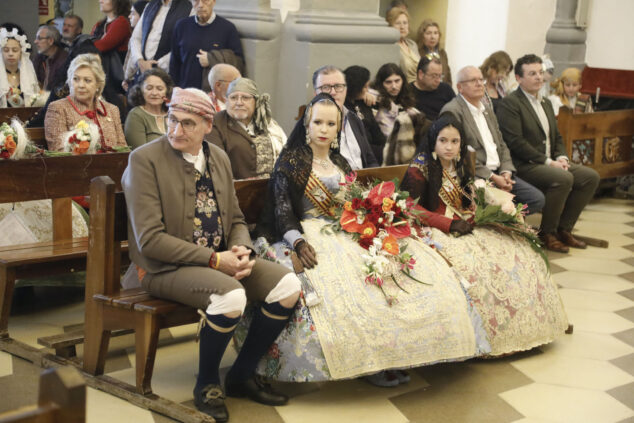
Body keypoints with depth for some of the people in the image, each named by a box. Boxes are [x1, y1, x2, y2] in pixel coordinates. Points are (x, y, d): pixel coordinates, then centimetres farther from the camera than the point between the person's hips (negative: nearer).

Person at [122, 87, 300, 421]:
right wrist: (214, 260, -20)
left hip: (222, 259, 7)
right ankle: (207, 384, -4)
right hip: (166, 267, -6)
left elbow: (236, 220, 16)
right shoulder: (144, 159, -11)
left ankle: (242, 376, 8)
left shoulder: (219, 158, 9)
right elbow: (150, 239, -17)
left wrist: (241, 250, -8)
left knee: (287, 285, -11)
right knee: (230, 295, -33)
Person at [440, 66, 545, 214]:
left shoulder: (487, 108, 20)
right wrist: (492, 177, -15)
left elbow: (501, 145, 20)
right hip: (476, 176, -8)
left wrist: (506, 172, 0)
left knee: (537, 198, -5)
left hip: (498, 173, 8)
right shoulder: (452, 111, -8)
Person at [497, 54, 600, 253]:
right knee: (563, 178, -30)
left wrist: (561, 157, 1)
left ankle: (563, 229, 3)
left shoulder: (546, 103, 20)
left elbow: (557, 136, 23)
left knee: (591, 176, -5)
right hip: (524, 166, -9)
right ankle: (547, 233, -13)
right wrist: (548, 161, -18)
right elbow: (515, 142, -17)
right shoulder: (510, 103, -8)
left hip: (551, 163, 9)